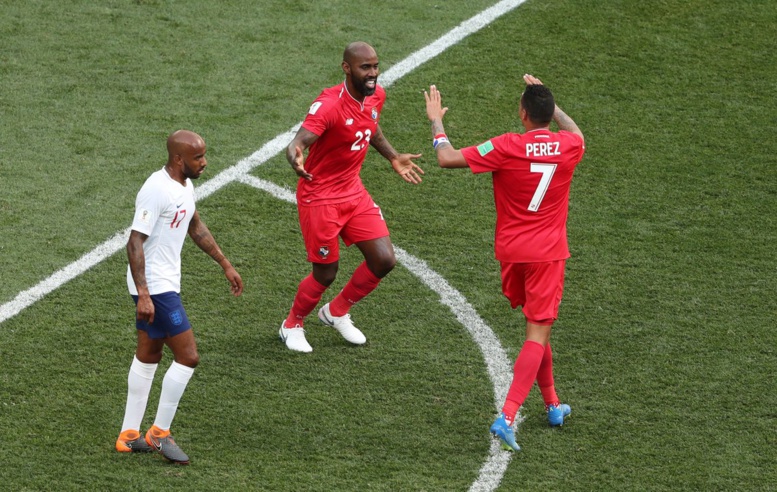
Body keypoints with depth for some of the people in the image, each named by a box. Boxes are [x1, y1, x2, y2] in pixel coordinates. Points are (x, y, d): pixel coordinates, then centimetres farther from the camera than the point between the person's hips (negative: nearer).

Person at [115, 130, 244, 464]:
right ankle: (159, 434, 5)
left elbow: (195, 227, 23)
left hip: (165, 283, 10)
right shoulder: (156, 191, -23)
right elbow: (135, 242, -24)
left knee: (148, 356, 15)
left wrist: (225, 265, 24)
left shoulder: (184, 184, 7)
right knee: (187, 357, -7)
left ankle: (130, 436, 24)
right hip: (155, 288, -10)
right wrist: (143, 296, -28)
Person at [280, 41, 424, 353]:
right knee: (326, 274, 1)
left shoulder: (376, 96, -2)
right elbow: (298, 142, -39)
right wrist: (295, 157, -61)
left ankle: (336, 312, 27)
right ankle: (292, 325, 30)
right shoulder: (329, 105, -27)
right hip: (320, 197, -7)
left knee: (384, 261, 1)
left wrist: (393, 158, 20)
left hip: (354, 192, 7)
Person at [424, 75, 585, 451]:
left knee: (537, 328, 21)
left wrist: (436, 121, 4)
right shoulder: (569, 146, -5)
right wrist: (546, 99, 31)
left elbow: (447, 158, -13)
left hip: (511, 251, 1)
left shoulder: (507, 148, -14)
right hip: (548, 252, -1)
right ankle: (507, 417, -18)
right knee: (538, 333, -4)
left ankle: (552, 405, 32)